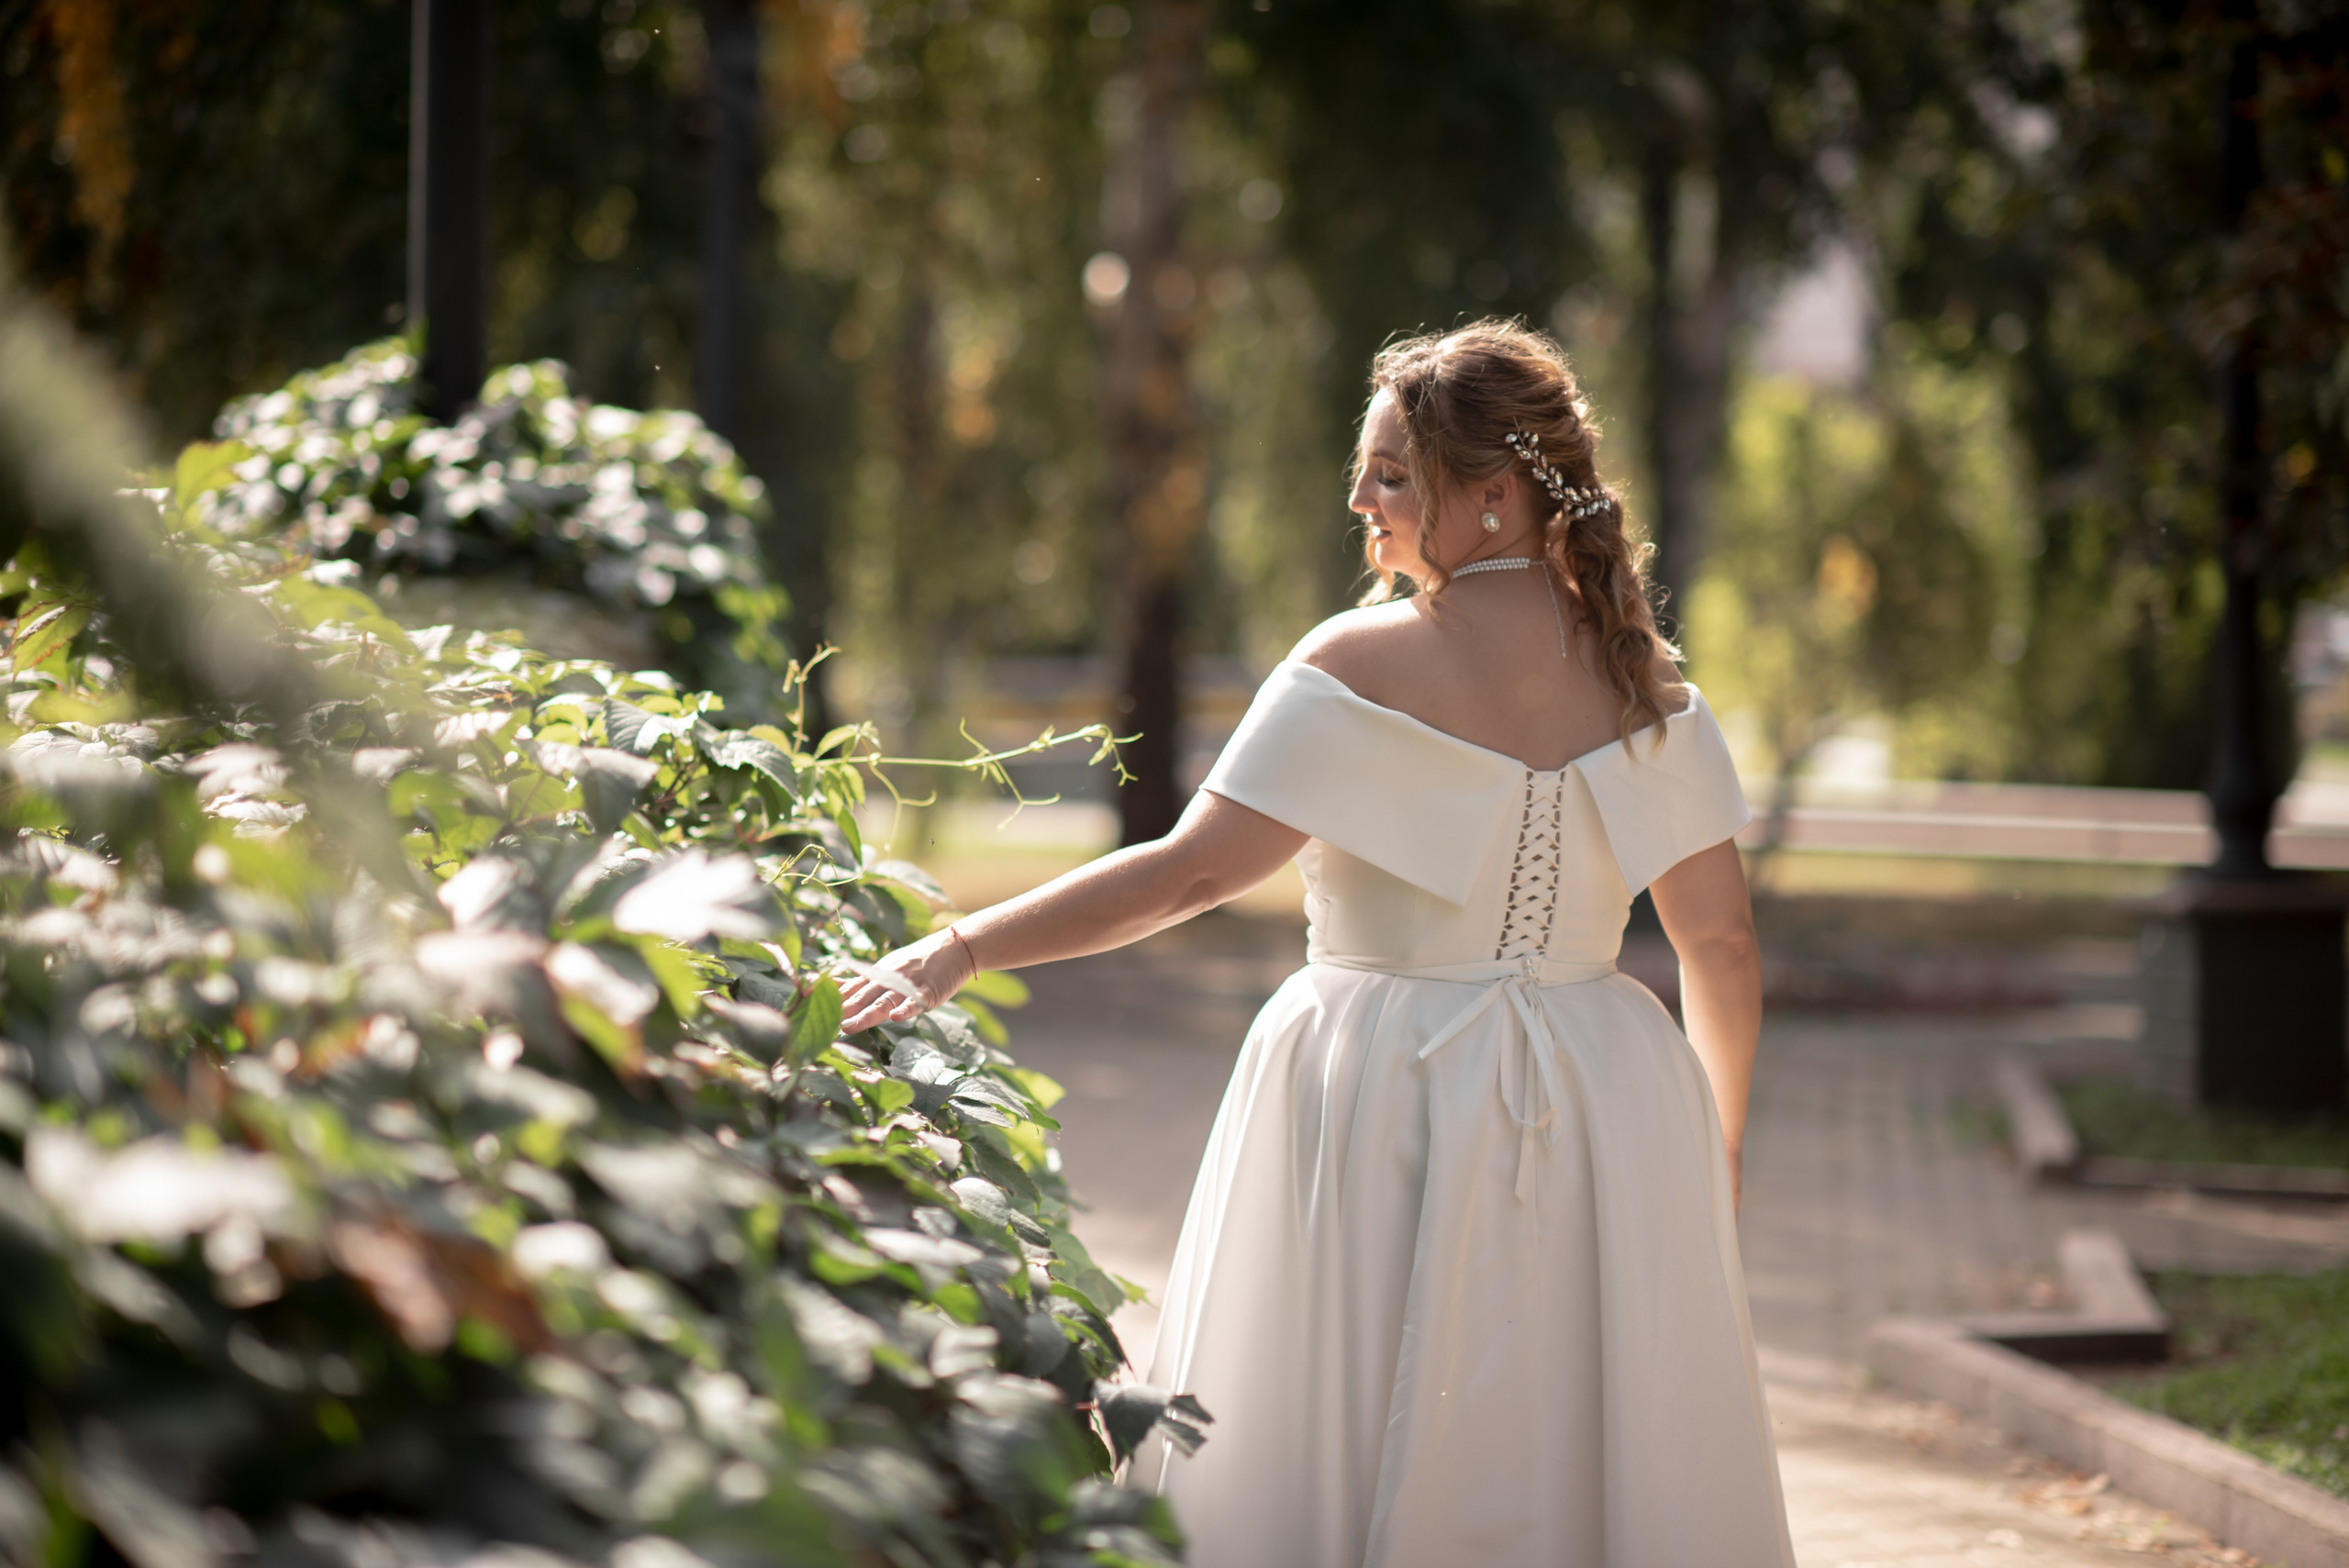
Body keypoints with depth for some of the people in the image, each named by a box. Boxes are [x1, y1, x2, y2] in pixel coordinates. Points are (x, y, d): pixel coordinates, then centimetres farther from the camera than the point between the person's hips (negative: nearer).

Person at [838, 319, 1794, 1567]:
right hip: (1606, 1114, 4)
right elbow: (1722, 937, 4)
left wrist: (959, 950, -13)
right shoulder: (1643, 680, 3)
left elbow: (1191, 871, -16)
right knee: (1599, 1456, 11)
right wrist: (1721, 1149, 17)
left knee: (1351, 1460, 5)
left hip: (1389, 1106, -4)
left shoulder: (1362, 666, -11)